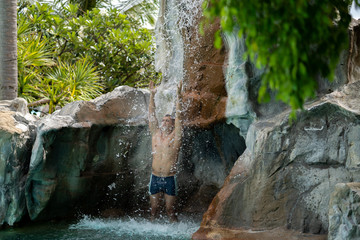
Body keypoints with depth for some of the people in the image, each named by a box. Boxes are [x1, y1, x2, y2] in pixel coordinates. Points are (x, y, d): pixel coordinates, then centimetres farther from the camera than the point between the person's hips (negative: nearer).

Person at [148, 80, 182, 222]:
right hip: (155, 177, 3)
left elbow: (178, 115, -6)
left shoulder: (175, 136, 0)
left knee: (170, 209, -1)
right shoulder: (155, 134, 8)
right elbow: (151, 115, 7)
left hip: (170, 179, -3)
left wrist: (178, 95, -10)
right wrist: (152, 95, 3)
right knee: (153, 209, 7)